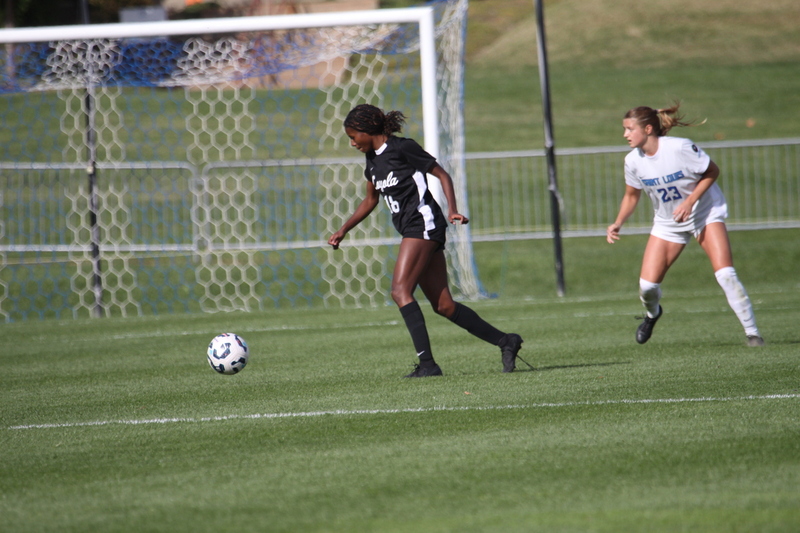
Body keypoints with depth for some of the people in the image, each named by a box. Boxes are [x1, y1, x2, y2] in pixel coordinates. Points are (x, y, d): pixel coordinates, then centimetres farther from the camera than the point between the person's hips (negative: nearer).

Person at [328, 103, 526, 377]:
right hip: (411, 230, 8)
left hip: (423, 223, -8)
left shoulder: (402, 148, -9)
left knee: (400, 290, -18)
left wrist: (452, 210, -19)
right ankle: (505, 341, 10)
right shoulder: (372, 159, 16)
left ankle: (427, 363, -23)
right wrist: (343, 230, 25)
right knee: (443, 305, 3)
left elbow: (442, 174, -6)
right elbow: (370, 200, 30)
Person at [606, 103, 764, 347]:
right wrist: (618, 223, -9)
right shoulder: (633, 161, -10)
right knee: (647, 284, -6)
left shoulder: (680, 148, -25)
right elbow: (631, 195, 7)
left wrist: (689, 202, -23)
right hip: (667, 223, 4)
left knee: (725, 273, -20)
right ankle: (652, 314, 31)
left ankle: (752, 332, -9)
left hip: (705, 213, -4)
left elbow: (712, 172, -14)